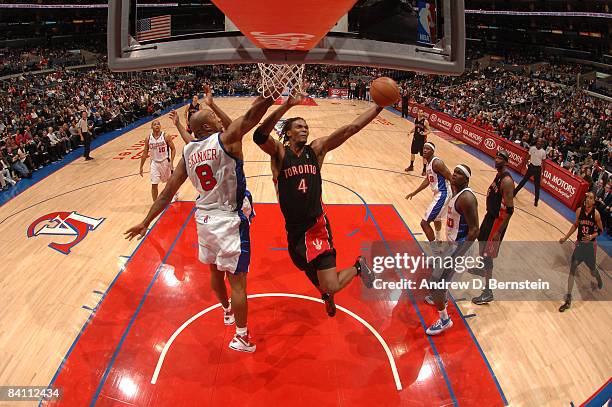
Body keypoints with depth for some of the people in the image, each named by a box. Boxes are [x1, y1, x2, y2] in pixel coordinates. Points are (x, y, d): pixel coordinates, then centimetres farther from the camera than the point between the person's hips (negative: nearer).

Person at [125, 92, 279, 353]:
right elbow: (251, 116, -30)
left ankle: (227, 311, 50)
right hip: (230, 220, -7)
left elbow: (167, 194, 3)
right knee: (237, 280, 3)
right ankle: (243, 338, 14)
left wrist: (146, 222, 10)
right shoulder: (226, 139, -14)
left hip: (204, 219, 7)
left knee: (216, 272, 25)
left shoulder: (187, 153, 3)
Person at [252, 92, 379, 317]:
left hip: (317, 226, -1)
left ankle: (358, 267, 20)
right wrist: (287, 106, -37)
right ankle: (325, 293, 60)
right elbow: (259, 136, -29)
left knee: (331, 287, -11)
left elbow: (351, 128, -8)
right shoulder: (279, 152, -7)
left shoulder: (317, 149, -1)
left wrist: (379, 106, -16)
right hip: (294, 230, 1)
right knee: (309, 270, 25)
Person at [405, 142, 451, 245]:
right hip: (438, 194, 11)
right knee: (436, 217, 35)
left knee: (424, 223, -11)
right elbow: (427, 180, 22)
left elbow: (451, 178, -22)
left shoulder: (436, 163, -21)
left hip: (442, 195, -11)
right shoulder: (428, 163, 9)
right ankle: (438, 239, 61)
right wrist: (414, 193, 24)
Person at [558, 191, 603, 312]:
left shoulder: (596, 214, -13)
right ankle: (568, 300, -1)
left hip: (590, 245, -2)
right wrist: (566, 237, 13)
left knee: (592, 270, 13)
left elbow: (600, 230, -3)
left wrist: (592, 236, -21)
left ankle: (599, 279, 54)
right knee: (572, 269, -6)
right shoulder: (579, 210, -4)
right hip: (579, 243, 2)